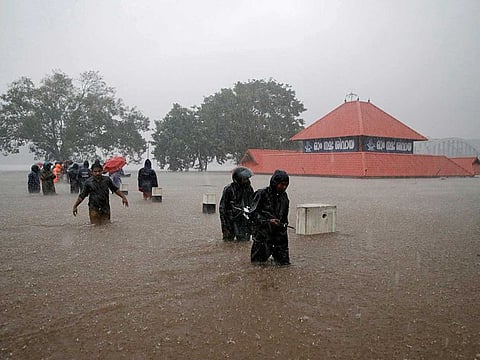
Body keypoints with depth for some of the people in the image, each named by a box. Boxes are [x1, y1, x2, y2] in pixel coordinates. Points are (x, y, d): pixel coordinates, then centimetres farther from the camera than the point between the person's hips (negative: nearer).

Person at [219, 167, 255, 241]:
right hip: (231, 223, -4)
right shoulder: (229, 189, -10)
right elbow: (222, 208, -7)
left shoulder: (249, 188, 4)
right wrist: (225, 227, -11)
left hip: (245, 223, 4)